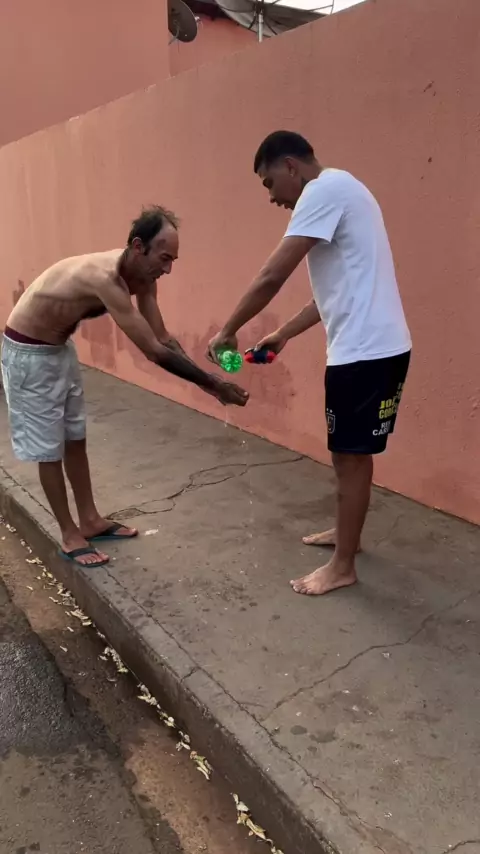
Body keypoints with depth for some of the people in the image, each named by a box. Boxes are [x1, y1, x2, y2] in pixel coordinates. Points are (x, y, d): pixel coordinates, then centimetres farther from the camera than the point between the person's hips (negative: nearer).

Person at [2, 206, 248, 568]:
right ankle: (70, 536, 15)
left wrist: (205, 379, -14)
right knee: (49, 449, 2)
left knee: (75, 439, 15)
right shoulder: (106, 277, -37)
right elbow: (154, 352, -37)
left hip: (61, 348, 9)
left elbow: (163, 337, -4)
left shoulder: (141, 276, -9)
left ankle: (90, 520, 29)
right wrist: (213, 384, -32)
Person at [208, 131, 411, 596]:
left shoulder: (325, 190, -12)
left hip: (365, 350, -10)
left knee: (350, 455, 0)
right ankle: (345, 532, 38)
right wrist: (283, 334, 18)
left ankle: (342, 566, 14)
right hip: (368, 347, 10)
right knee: (349, 452, 20)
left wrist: (227, 331, -7)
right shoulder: (338, 192, 20)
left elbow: (272, 277, -18)